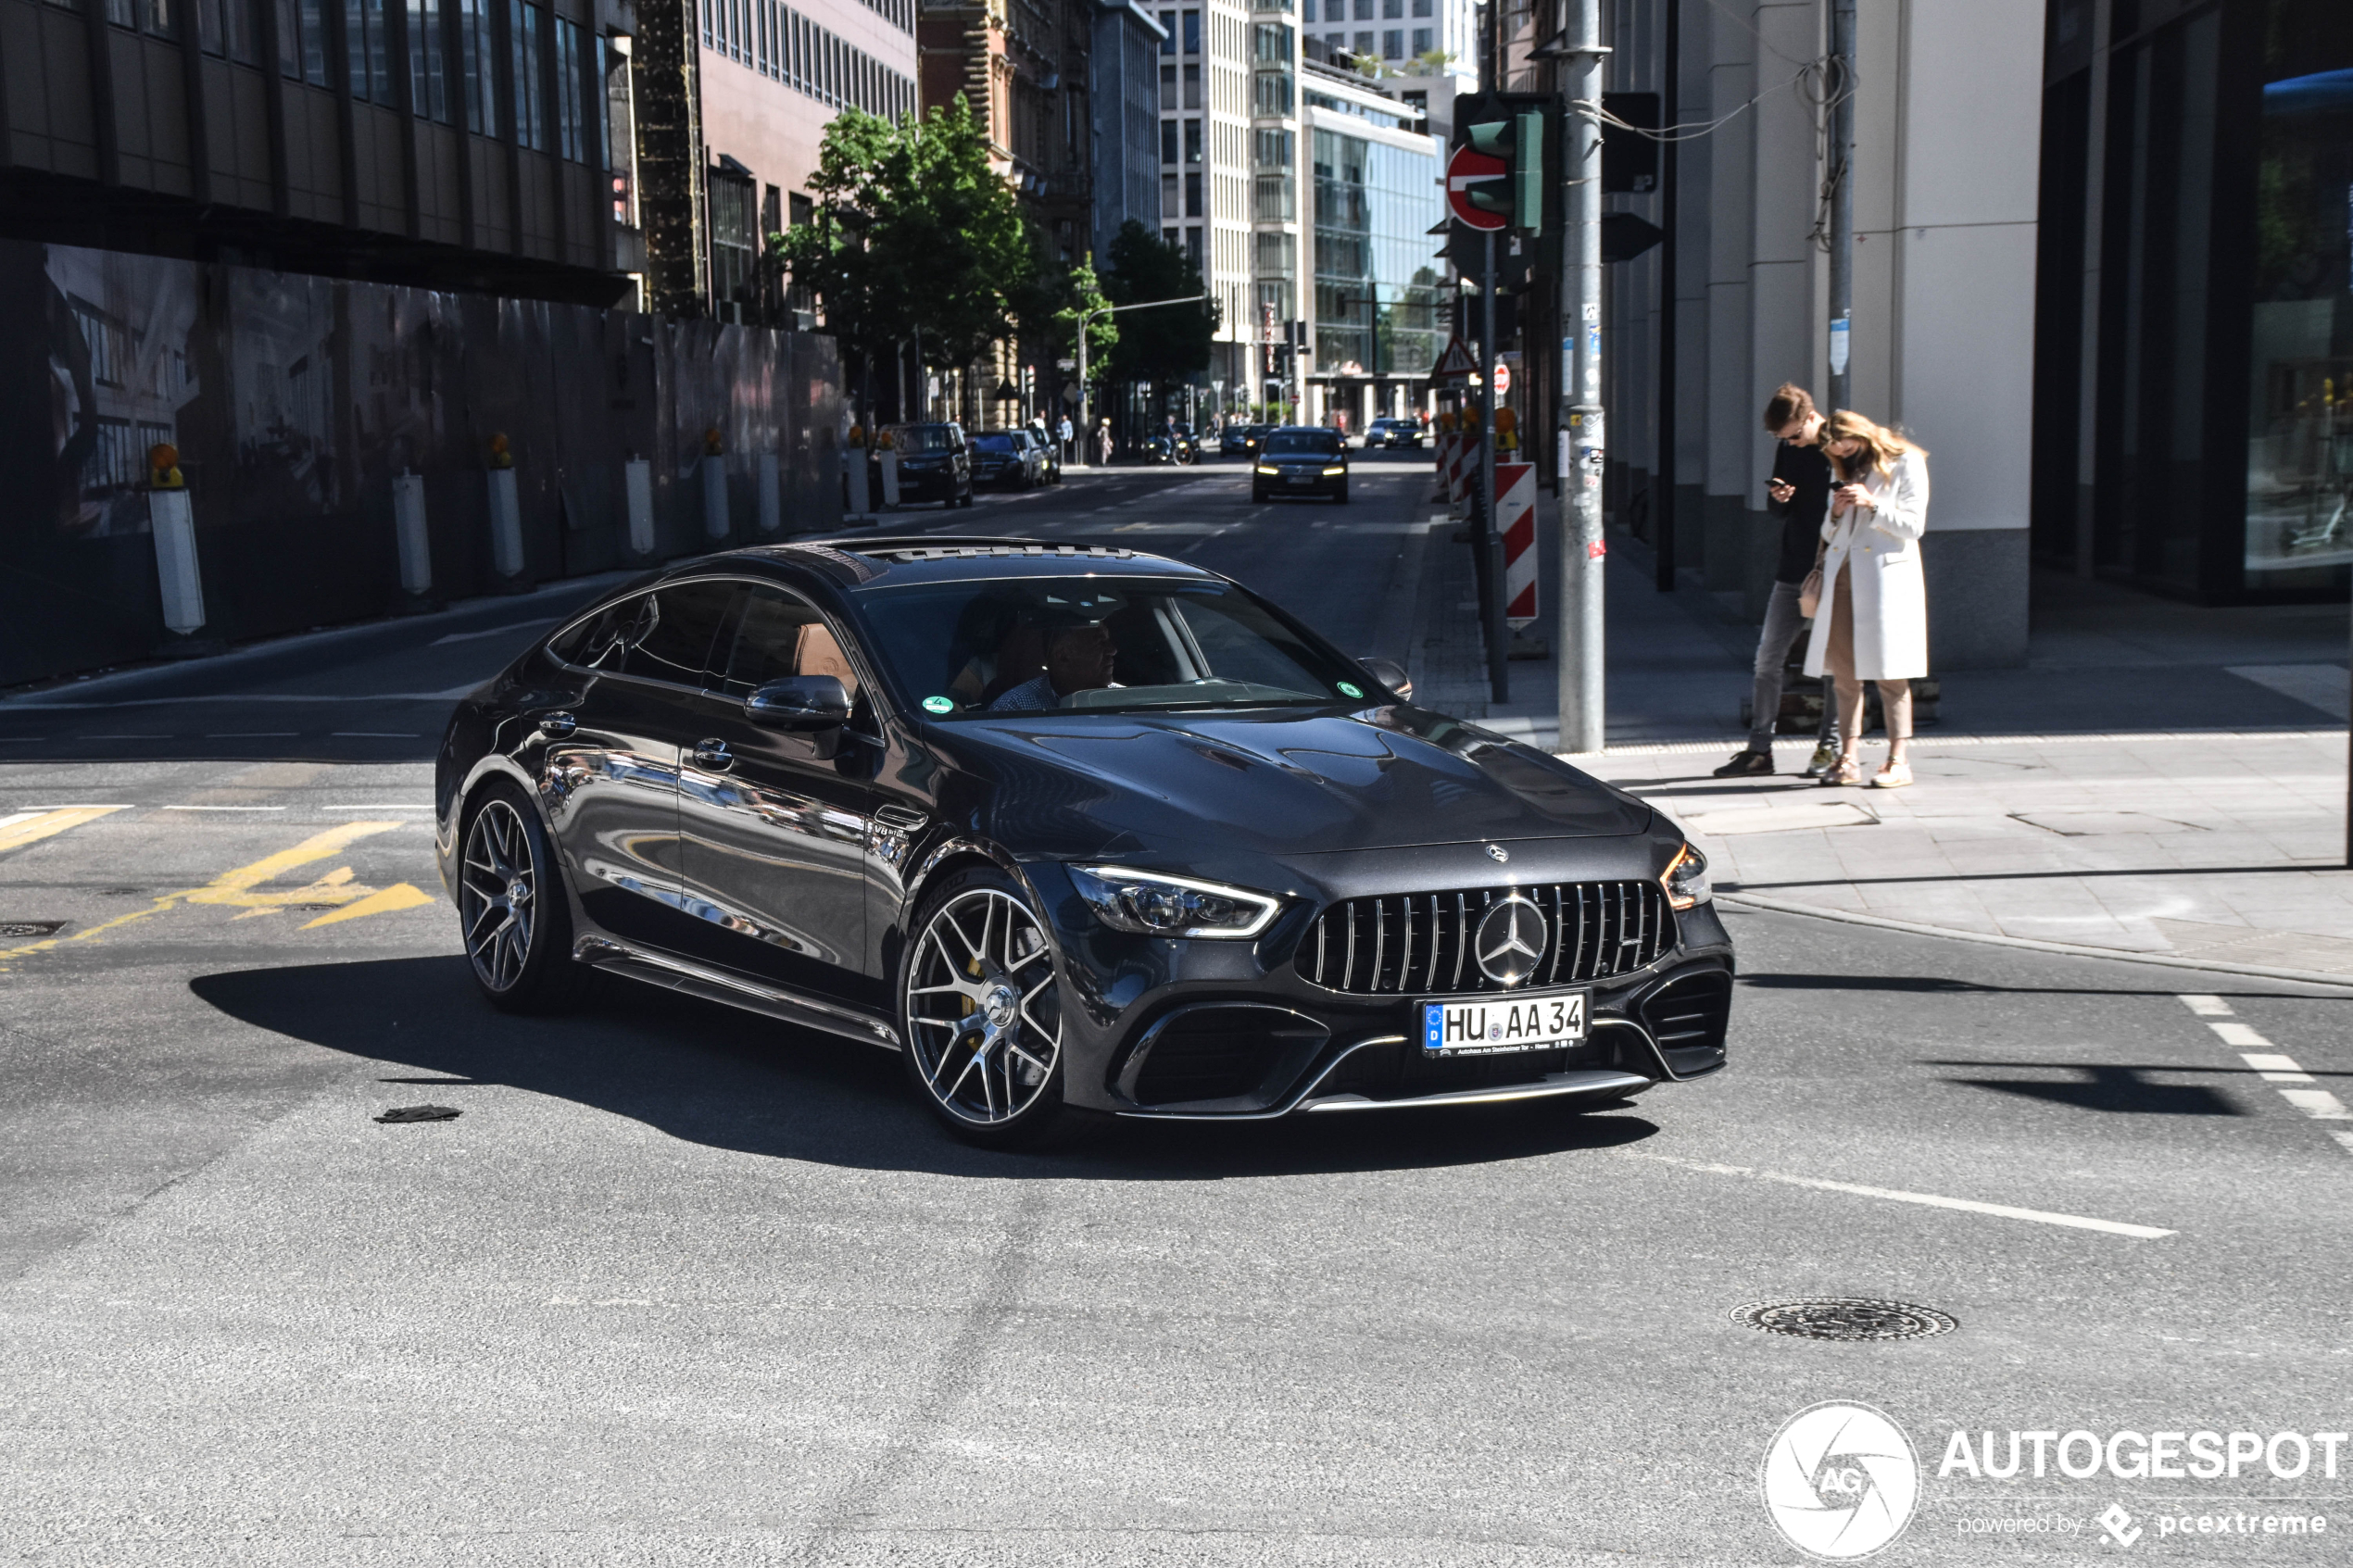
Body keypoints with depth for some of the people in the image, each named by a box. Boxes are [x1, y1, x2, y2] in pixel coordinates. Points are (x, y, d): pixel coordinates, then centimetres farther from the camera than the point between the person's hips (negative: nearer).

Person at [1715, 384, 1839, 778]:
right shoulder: (1788, 449, 9)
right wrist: (1777, 499, -7)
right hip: (1793, 569, 5)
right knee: (1768, 658, 2)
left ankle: (1828, 748, 13)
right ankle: (1758, 749, 8)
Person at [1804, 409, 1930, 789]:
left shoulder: (1905, 464, 1)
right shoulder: (1845, 472, 19)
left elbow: (1913, 526, -6)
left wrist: (1872, 504, -16)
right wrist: (1836, 512, 0)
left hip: (1886, 576, -6)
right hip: (1843, 574, 6)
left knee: (1889, 672, -7)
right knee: (1844, 672, 2)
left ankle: (1898, 760, -4)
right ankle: (1848, 759, 5)